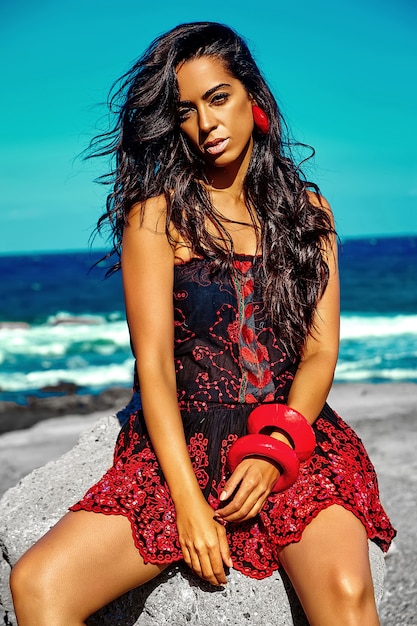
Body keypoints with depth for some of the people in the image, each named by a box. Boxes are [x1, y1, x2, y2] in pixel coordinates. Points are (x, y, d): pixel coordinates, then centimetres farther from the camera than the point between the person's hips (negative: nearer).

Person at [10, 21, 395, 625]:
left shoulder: (307, 209, 12)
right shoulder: (156, 213, 3)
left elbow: (320, 354, 5)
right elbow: (154, 363, -5)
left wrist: (273, 451, -12)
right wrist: (188, 501, -15)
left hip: (294, 436, 1)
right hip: (181, 445, 0)